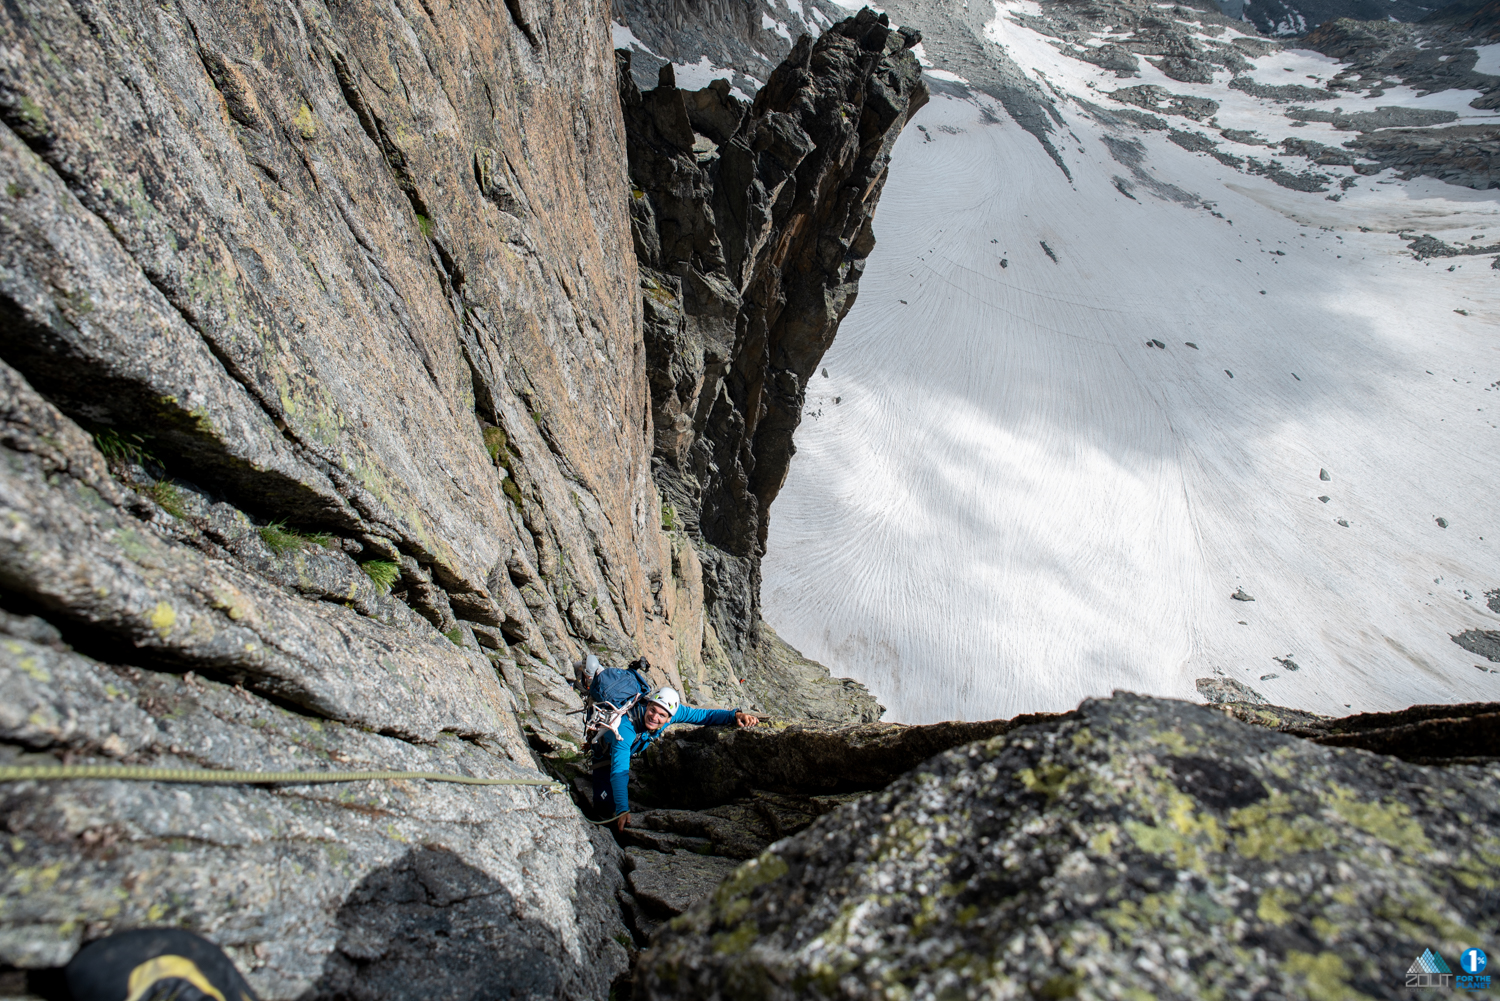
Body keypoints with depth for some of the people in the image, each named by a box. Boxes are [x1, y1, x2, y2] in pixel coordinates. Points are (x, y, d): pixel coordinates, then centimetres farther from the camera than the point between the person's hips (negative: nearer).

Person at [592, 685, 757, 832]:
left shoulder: (671, 712, -31)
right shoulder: (626, 726, -45)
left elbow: (703, 715, -23)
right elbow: (619, 771, -48)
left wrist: (735, 715, -39)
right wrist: (622, 811, -58)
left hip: (633, 753, 5)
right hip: (607, 752, -5)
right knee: (606, 804, -17)